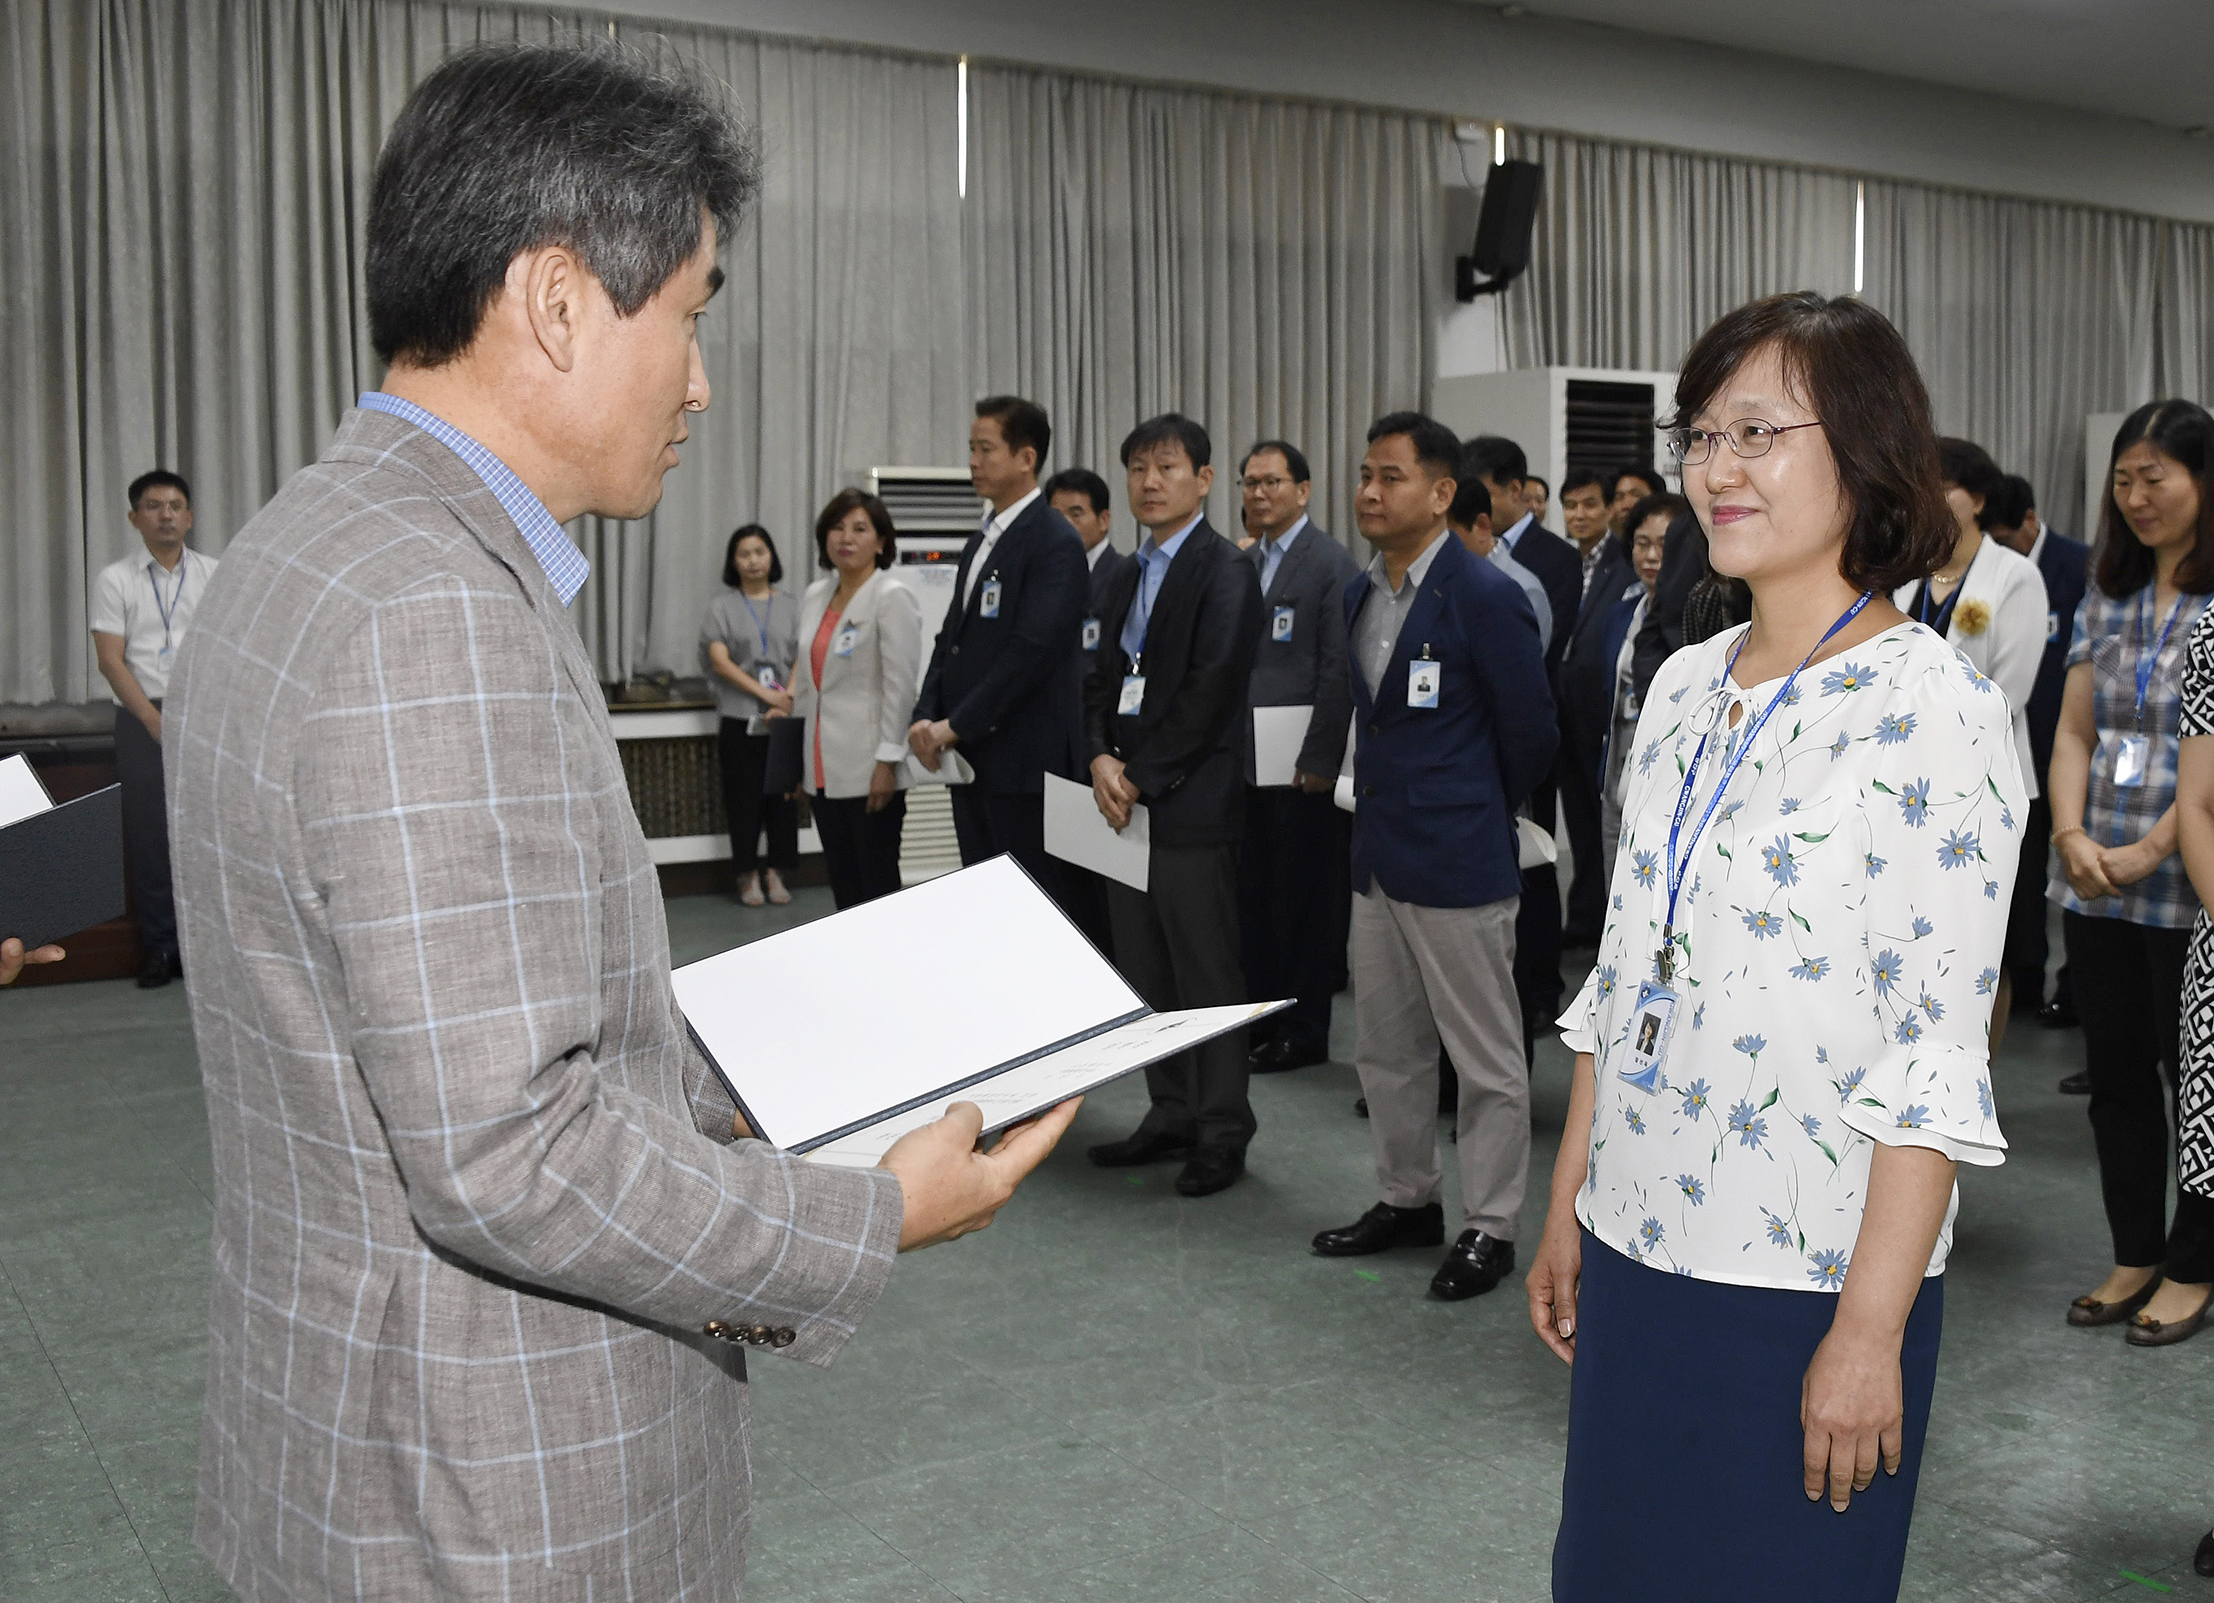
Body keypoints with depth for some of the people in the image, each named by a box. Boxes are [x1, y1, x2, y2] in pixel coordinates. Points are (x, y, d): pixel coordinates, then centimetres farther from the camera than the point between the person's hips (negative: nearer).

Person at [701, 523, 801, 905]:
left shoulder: (789, 605, 9)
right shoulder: (723, 606, 4)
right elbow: (720, 661, -6)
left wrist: (787, 701, -13)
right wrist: (766, 694, -14)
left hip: (783, 719, 2)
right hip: (739, 718, -2)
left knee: (783, 796, 2)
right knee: (744, 798, 0)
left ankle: (777, 873, 12)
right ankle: (748, 876, 9)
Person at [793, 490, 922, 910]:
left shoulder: (892, 598, -9)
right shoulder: (815, 596, 13)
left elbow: (900, 685, -14)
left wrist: (888, 760, -18)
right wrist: (798, 757, 17)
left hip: (868, 768, -7)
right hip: (825, 768, 7)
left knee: (877, 882, -1)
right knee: (842, 881, 12)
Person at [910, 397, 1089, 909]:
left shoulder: (1055, 543, -11)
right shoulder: (981, 543, 18)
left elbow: (1033, 650, -19)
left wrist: (957, 726, -16)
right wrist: (926, 717, 1)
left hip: (1025, 763, -9)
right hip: (970, 758, 9)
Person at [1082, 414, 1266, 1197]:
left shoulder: (1224, 571, -8)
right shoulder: (1133, 576, 17)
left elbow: (1209, 692, -16)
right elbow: (1105, 677, 15)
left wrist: (1142, 778, -14)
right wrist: (1102, 758, -3)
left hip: (1191, 804, -8)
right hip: (1127, 802, 8)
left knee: (1206, 973, -1)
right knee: (1144, 974, 13)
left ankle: (1222, 1132, 9)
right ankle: (1170, 1117, 24)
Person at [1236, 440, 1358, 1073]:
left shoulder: (1331, 563, -7)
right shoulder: (1244, 564, 15)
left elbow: (1338, 671, -12)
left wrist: (1318, 760, -15)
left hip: (1301, 766, -7)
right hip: (1245, 761, 7)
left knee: (1305, 899, 2)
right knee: (1251, 895, 10)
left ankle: (1303, 1032, 12)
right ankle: (1258, 1018, 21)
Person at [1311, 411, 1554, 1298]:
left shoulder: (1485, 597, -14)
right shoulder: (1360, 592, 8)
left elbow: (1529, 730, -6)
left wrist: (1480, 816, 7)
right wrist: (1384, 802, 16)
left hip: (1458, 861, -8)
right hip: (1377, 856, 8)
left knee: (1486, 1057, 5)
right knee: (1385, 1046, 17)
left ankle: (1489, 1226, 16)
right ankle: (1406, 1199, 32)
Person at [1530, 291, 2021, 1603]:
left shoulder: (1931, 707, -13)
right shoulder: (1685, 688, 7)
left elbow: (1937, 1059, -16)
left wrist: (1870, 1331, -16)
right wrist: (1569, 1211, 13)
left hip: (1807, 1283, -6)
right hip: (1637, 1251, 6)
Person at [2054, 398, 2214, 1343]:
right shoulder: (2107, 596, 11)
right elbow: (2073, 731, 9)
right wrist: (2072, 835, -5)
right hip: (2097, 889, 5)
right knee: (2116, 1077, 12)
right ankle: (2135, 1258, 25)